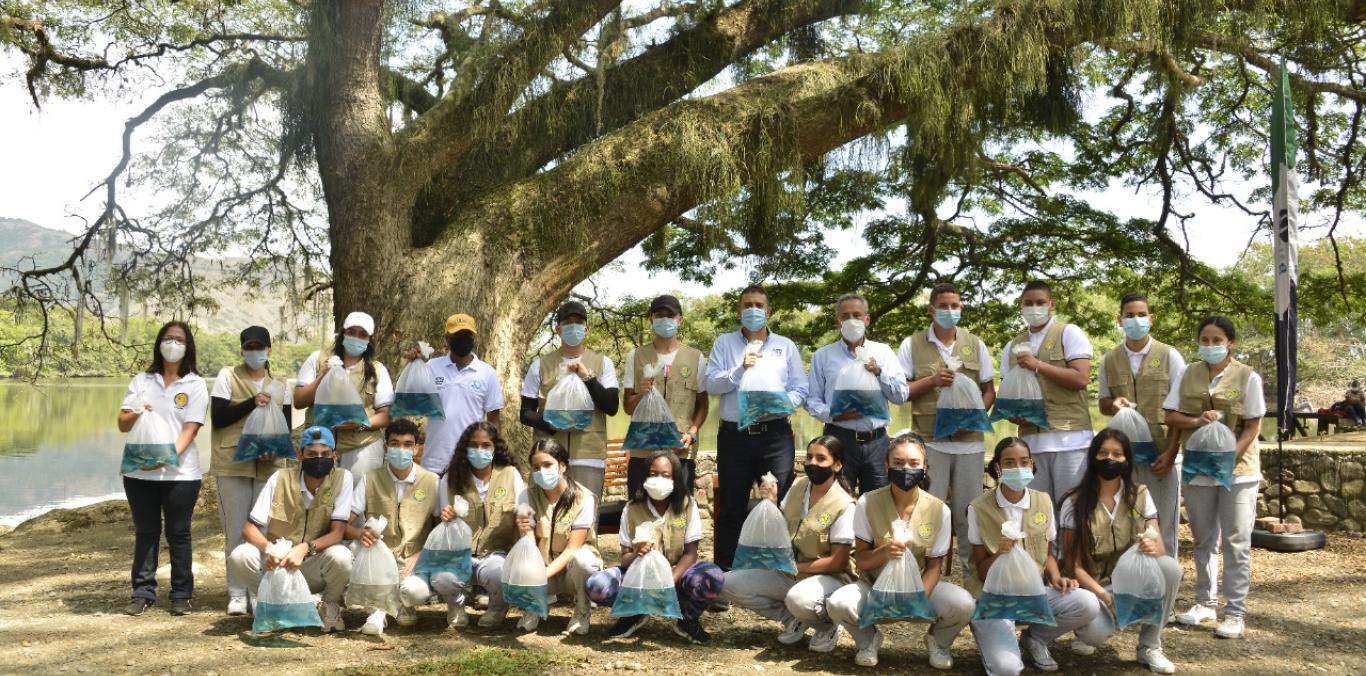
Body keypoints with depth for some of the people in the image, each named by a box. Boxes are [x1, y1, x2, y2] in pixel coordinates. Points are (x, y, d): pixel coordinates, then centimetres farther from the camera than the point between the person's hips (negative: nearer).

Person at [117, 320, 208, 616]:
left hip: (180, 472, -2)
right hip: (139, 471, 3)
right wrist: (135, 414, -17)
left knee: (178, 533, 3)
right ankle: (143, 593, 14)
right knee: (145, 532, 7)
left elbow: (190, 429, -8)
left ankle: (181, 595, 9)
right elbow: (122, 424, 6)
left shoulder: (195, 385, 1)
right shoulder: (141, 381, 9)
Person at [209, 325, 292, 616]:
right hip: (233, 464, -2)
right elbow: (218, 418, -6)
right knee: (236, 530, -1)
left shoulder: (279, 384, 12)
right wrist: (252, 403, -16)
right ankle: (237, 593, 5)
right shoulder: (228, 376, 3)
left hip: (269, 466, 3)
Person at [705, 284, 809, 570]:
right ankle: (724, 571, 12)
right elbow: (712, 385, -2)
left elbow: (800, 390, 4)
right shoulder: (724, 343, 9)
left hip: (775, 435, 0)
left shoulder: (786, 346, 11)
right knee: (732, 509, 5)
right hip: (734, 435, 0)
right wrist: (740, 369, -15)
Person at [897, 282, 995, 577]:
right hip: (929, 441, -2)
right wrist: (932, 380, -12)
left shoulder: (976, 345, 11)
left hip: (970, 440, 2)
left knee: (968, 510, 7)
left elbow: (989, 391, 13)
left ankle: (973, 570, 18)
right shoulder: (912, 345, 3)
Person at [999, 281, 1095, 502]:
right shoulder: (1013, 347, 18)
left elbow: (1081, 379, -9)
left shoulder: (1069, 333, 3)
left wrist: (1038, 366, -11)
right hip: (1031, 440, 5)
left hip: (1070, 438, -4)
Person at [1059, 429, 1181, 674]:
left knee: (1170, 567, -28)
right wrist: (1102, 595, -23)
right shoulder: (1074, 504, -9)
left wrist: (1153, 548, -33)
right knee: (1097, 634, -34)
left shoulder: (1140, 495, -1)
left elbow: (1159, 546, -8)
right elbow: (1073, 563, -8)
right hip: (1093, 585, -3)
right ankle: (1089, 627, 8)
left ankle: (1149, 646, -9)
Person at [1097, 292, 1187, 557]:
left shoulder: (1169, 356, 1)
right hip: (1126, 454, 2)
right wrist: (1113, 403, -7)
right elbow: (1103, 403, 18)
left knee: (1164, 524, 2)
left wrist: (1171, 453, -9)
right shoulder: (1109, 360, 8)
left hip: (1163, 453, -2)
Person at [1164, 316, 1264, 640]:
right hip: (1198, 469, 4)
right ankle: (1206, 602, 25)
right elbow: (1170, 417, 3)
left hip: (1238, 469, -3)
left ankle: (1236, 612, 5)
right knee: (1203, 540, 13)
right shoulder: (1189, 374, 4)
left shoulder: (1248, 377, -6)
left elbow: (1252, 427, -8)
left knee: (1236, 542, -1)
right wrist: (1197, 421, -17)